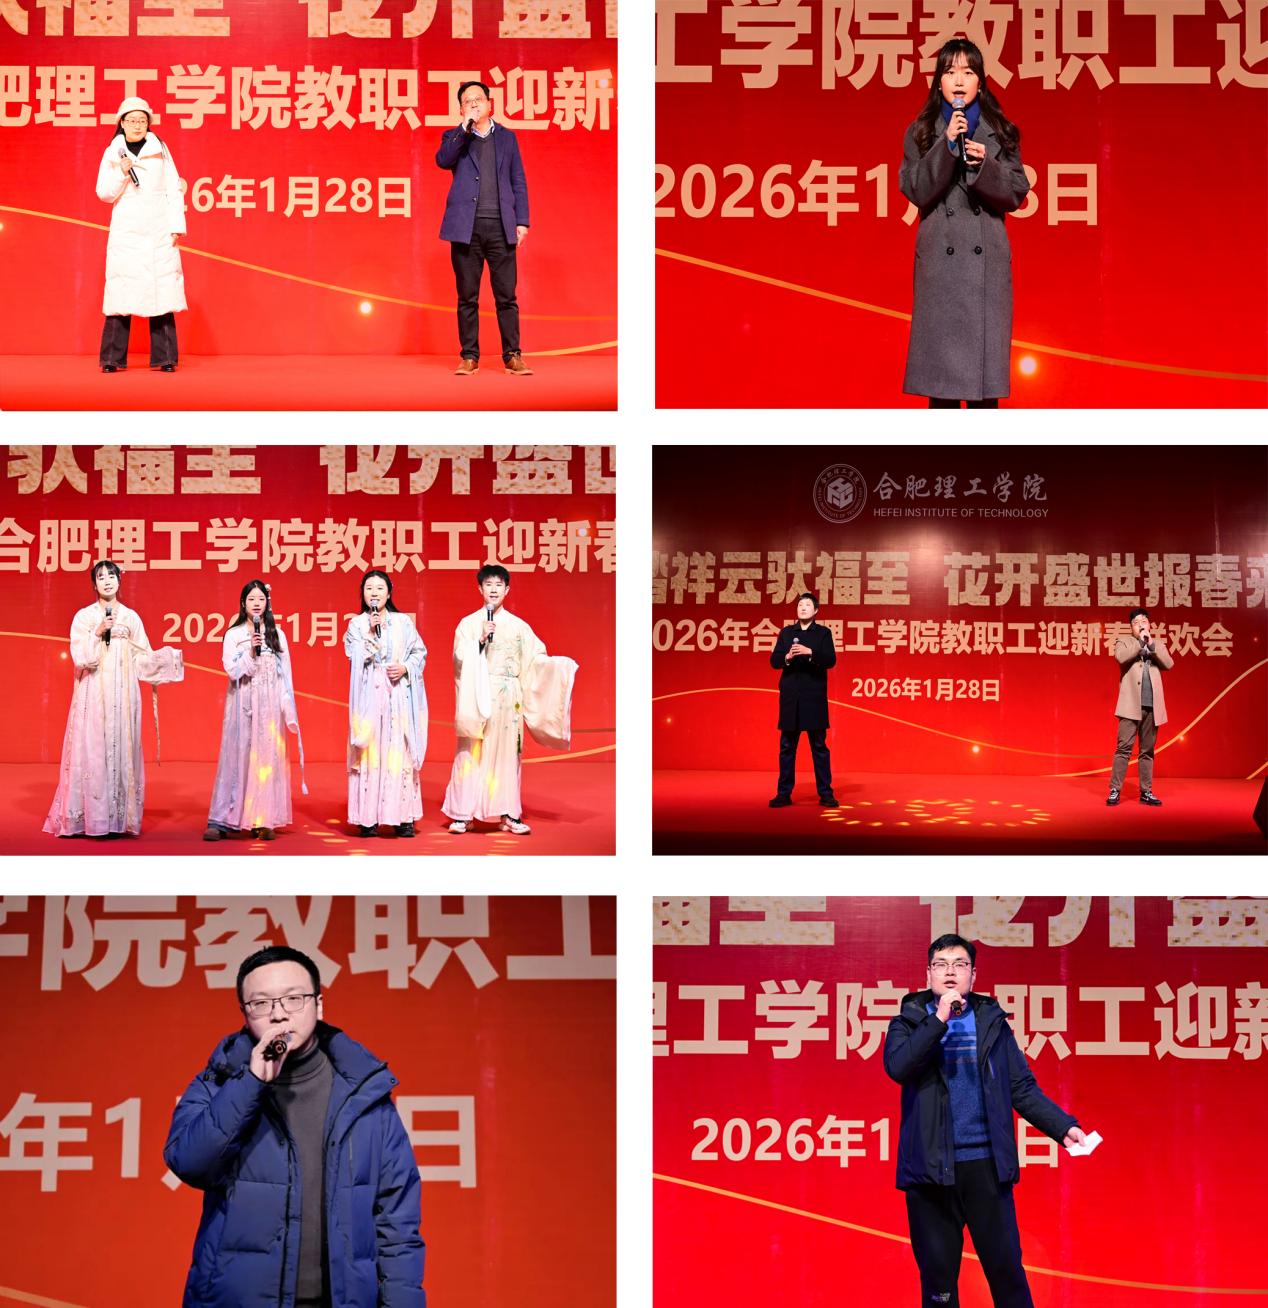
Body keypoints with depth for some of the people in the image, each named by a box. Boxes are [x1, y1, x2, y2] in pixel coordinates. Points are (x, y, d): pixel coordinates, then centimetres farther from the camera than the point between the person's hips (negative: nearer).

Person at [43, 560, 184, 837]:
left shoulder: (131, 617, 11)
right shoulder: (84, 616, 4)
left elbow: (143, 659, 10)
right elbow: (79, 657, -4)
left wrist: (169, 658, -3)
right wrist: (98, 634, -14)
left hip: (123, 694, 2)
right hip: (93, 695, -2)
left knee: (122, 750, -1)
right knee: (92, 751, -7)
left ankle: (119, 818, 0)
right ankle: (91, 818, -4)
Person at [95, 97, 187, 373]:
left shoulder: (160, 150, 8)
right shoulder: (112, 153, 6)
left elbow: (173, 190, 7)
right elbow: (105, 194, 5)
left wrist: (177, 226, 0)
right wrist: (122, 173, -11)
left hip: (159, 230, 1)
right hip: (126, 230, 0)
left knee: (162, 289, -3)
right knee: (121, 290, -5)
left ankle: (164, 358, 0)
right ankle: (113, 358, -1)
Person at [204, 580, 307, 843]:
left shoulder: (277, 634, 9)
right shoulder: (233, 635, 4)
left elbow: (285, 674, 9)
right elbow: (232, 670, -5)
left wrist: (288, 710, 4)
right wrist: (251, 652, -19)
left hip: (271, 705, 2)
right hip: (243, 704, -2)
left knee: (268, 757, -1)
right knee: (237, 756, -5)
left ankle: (264, 820, 2)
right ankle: (220, 821, -6)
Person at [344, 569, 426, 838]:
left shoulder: (403, 622, 9)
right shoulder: (356, 624, 7)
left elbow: (419, 652, 9)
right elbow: (356, 658, -3)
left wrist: (405, 667, -8)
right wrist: (371, 633, -11)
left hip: (399, 696, 1)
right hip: (368, 695, 0)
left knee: (400, 751, -3)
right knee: (369, 751, -5)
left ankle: (403, 817, -2)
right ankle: (368, 818, -4)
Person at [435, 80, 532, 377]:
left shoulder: (507, 137, 14)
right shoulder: (456, 138, 11)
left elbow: (518, 182, 13)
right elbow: (443, 161, -10)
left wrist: (522, 221, 4)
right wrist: (465, 127, -12)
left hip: (501, 226, 1)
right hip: (467, 226, 0)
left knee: (506, 296, -2)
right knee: (467, 297, 2)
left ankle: (512, 356, 3)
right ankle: (469, 357, 6)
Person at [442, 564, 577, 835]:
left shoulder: (518, 626, 10)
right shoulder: (468, 624, 5)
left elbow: (536, 658, 5)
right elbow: (460, 659, -4)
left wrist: (560, 665, -11)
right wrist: (480, 640, -16)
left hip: (508, 699, 2)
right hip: (477, 698, -2)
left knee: (506, 754, 2)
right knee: (472, 753, -5)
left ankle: (508, 814, 4)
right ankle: (461, 814, -2)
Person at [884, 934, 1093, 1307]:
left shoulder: (992, 1022, 10)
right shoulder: (909, 1023, 6)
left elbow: (1022, 1088, 7)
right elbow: (897, 1066, -15)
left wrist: (1064, 1126, -6)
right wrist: (940, 1018, -18)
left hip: (986, 1165, 1)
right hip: (931, 1168, -1)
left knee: (1006, 1268, 3)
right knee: (938, 1273, 5)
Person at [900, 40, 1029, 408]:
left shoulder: (1000, 133, 8)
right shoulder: (921, 133, 7)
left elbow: (1016, 194, 3)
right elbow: (916, 191, -4)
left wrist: (986, 164, -14)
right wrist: (947, 146, -13)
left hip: (987, 258, 0)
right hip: (939, 257, 0)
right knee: (940, 358, -1)